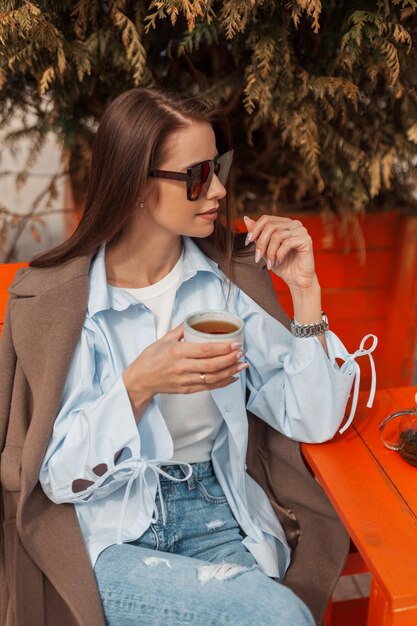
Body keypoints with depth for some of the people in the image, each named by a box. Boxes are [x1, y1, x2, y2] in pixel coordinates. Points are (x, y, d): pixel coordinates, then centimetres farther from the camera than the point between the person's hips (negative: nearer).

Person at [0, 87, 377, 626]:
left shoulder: (223, 278, 2)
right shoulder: (57, 297, -7)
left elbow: (312, 422, -1)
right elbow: (59, 476, -10)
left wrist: (304, 291, -10)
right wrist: (139, 385, -26)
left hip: (218, 519, 4)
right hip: (113, 533, -3)